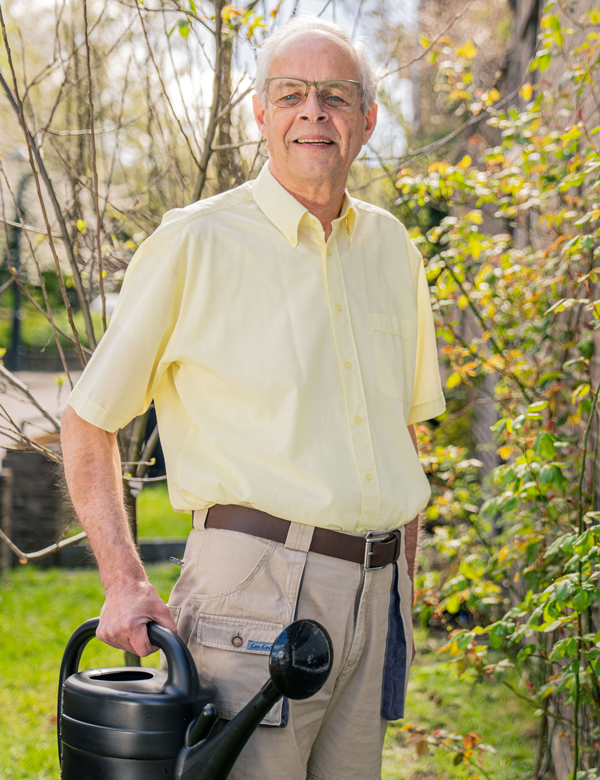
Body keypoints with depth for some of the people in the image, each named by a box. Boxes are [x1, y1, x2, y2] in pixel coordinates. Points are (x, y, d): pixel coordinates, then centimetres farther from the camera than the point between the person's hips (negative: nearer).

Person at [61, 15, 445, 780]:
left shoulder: (390, 246, 12)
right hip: (257, 582, -5)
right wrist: (123, 582, -8)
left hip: (376, 592, 6)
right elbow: (86, 422, 0)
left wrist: (402, 576, 15)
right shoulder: (194, 244, -4)